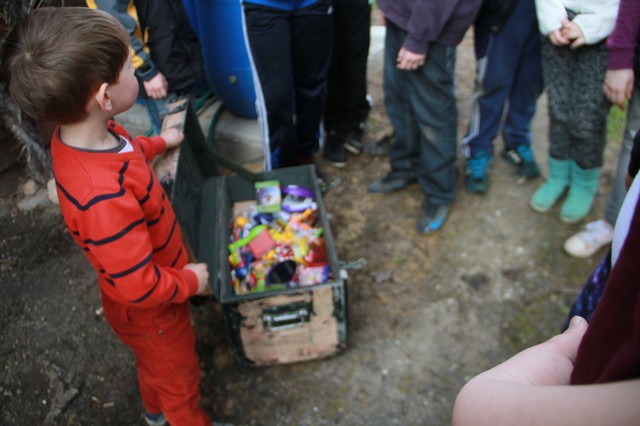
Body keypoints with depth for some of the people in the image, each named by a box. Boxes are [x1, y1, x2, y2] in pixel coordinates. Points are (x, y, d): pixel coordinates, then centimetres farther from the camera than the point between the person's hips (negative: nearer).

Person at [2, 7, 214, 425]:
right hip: (149, 311, -9)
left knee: (156, 363, 36)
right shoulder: (104, 198, -45)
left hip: (150, 293, 9)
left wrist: (159, 142, 23)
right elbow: (140, 287, -35)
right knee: (178, 377, 21)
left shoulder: (79, 134, -16)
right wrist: (189, 281, -18)